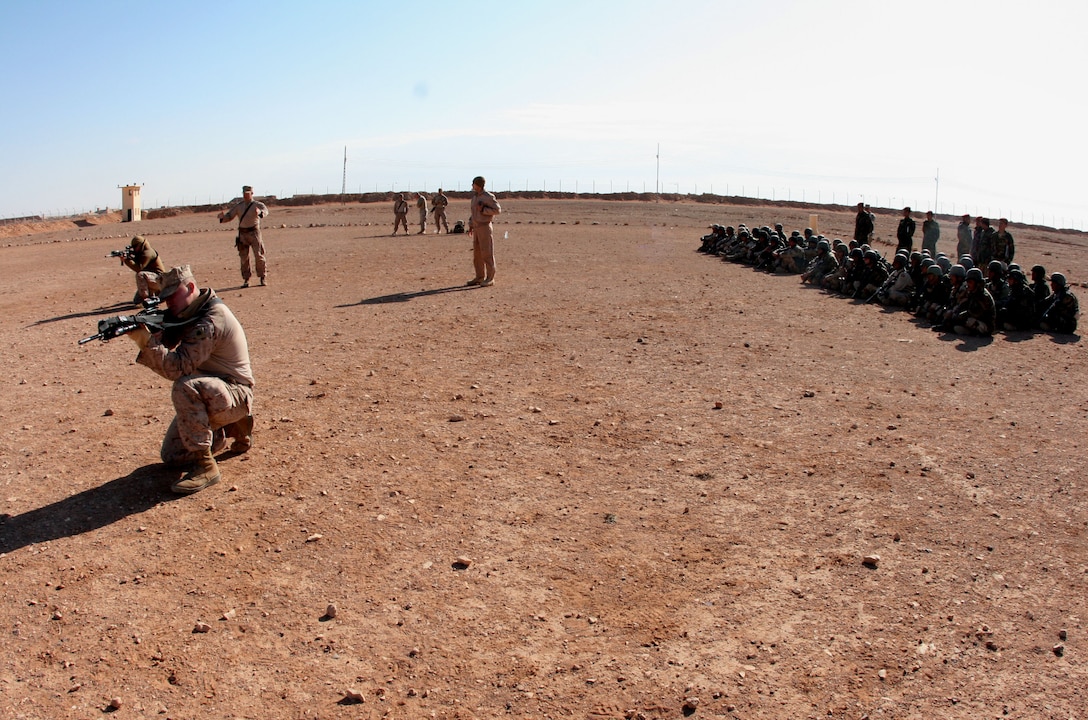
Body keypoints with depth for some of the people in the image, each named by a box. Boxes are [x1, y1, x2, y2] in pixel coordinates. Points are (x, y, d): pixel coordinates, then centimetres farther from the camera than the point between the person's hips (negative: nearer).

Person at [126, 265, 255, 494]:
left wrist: (146, 340, -34)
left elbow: (177, 368, -30)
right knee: (171, 456, 9)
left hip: (235, 396, -10)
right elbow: (164, 353, -2)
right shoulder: (188, 315, 5)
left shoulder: (210, 320, -24)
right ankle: (227, 428, 28)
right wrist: (144, 335, -19)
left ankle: (206, 466, -28)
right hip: (207, 396, 10)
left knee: (184, 388, -39)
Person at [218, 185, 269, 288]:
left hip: (254, 233, -4)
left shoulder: (258, 205, -2)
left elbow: (265, 211, -23)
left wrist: (260, 212, -47)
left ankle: (262, 278, 6)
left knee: (258, 255, -7)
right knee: (243, 257, 3)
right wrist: (222, 217, -14)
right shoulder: (238, 206, 10)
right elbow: (229, 216, 9)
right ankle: (246, 279, 10)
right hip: (242, 234, 4)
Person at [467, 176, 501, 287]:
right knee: (477, 254, 9)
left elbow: (497, 210, -12)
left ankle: (490, 279, 0)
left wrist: (483, 209, -19)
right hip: (477, 228, 8)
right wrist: (470, 225, 13)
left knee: (487, 254, -6)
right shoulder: (475, 196, 14)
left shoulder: (488, 197, -11)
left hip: (485, 227, -8)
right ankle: (480, 277, 16)